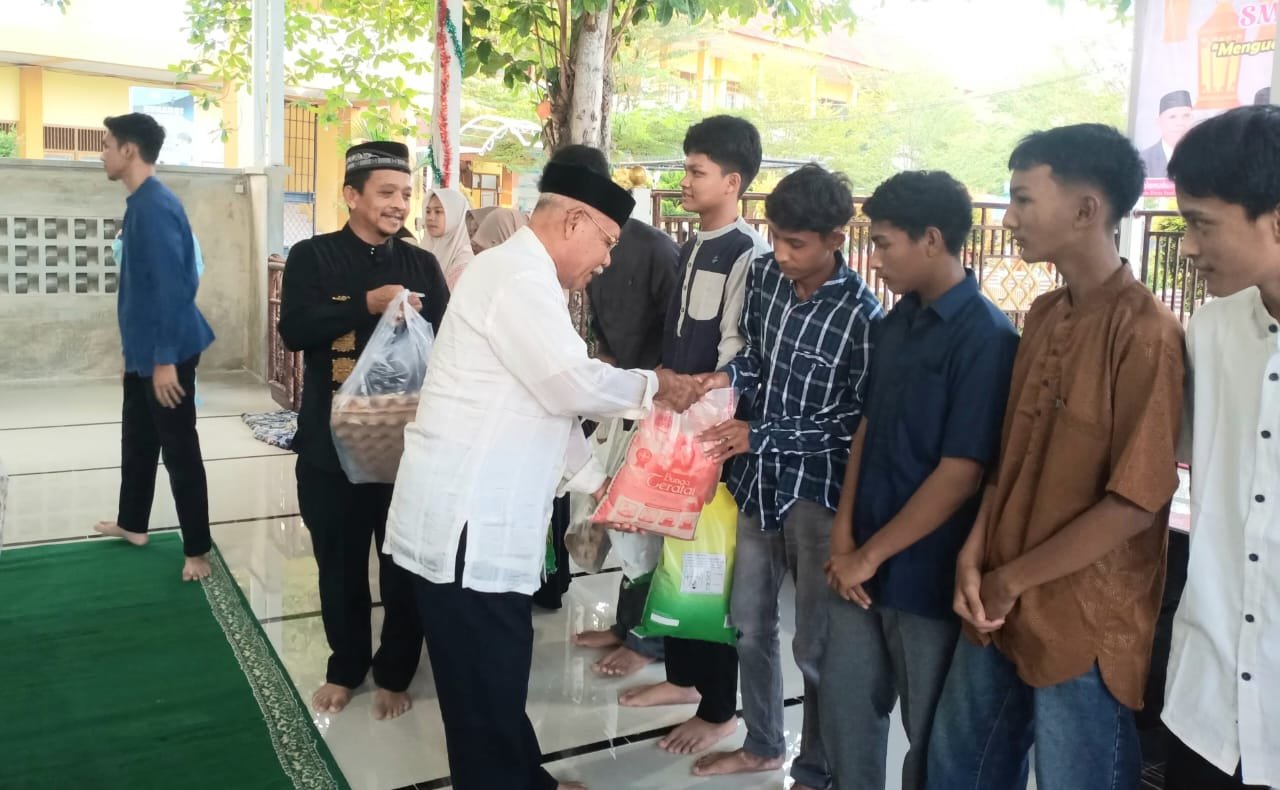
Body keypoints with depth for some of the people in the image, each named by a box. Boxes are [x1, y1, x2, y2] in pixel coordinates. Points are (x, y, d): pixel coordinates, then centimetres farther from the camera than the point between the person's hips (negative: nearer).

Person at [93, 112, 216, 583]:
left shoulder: (156, 207, -18)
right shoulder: (140, 204, 12)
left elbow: (172, 287, -24)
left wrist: (166, 359, -24)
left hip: (165, 353, -10)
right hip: (143, 350, 10)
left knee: (179, 450, -2)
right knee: (137, 440, 21)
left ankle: (197, 550, 8)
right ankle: (132, 524, 38)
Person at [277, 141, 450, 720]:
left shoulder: (422, 265, 5)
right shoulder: (312, 256, 0)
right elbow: (294, 330, -15)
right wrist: (367, 304, -23)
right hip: (332, 442, -1)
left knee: (406, 565, 9)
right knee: (340, 564, 12)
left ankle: (394, 673, 29)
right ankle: (345, 667, 34)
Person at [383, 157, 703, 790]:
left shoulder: (525, 278, 18)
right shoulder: (519, 277, -15)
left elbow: (548, 400, 20)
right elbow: (574, 383, -21)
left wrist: (597, 481, 18)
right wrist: (655, 385, -4)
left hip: (481, 510, 10)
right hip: (465, 518, -10)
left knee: (497, 672, 20)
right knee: (486, 683, 2)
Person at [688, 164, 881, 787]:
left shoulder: (859, 313, -18)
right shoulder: (763, 276, -1)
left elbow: (859, 416, -15)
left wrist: (759, 434, -19)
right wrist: (726, 377, -9)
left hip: (817, 488, -6)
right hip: (758, 477, 6)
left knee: (815, 644, 7)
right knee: (749, 624, 18)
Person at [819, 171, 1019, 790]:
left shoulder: (985, 338, -17)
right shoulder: (893, 325, 6)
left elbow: (961, 475, -19)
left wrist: (871, 554, -14)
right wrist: (843, 535, 1)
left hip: (928, 574, -6)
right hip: (861, 562, 7)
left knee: (930, 731, 13)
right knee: (843, 706, 18)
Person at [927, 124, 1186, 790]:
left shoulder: (1146, 332, -18)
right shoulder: (1044, 316, 6)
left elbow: (1135, 502, -19)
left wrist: (1011, 578, -12)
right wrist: (973, 558, -2)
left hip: (1084, 626, -7)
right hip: (1001, 607, 7)